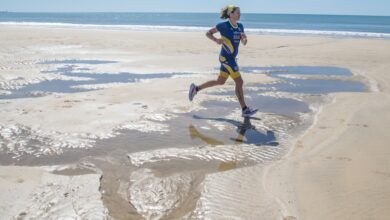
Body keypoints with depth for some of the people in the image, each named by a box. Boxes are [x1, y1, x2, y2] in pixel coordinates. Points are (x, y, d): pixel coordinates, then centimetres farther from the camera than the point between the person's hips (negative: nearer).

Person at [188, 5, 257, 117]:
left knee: (220, 81, 16)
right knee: (239, 82, -6)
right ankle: (245, 110, 2)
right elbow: (208, 33, -1)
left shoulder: (240, 26, 9)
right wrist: (216, 40, -19)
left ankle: (196, 88, 27)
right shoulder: (223, 25, -10)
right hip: (226, 57, -8)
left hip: (232, 58, 8)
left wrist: (244, 38, -11)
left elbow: (244, 43, 11)